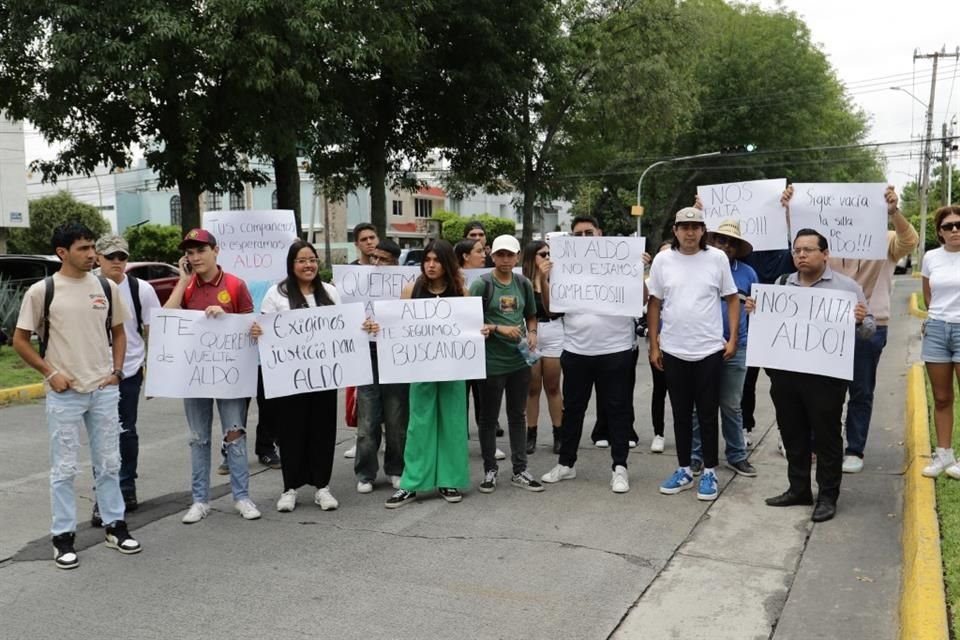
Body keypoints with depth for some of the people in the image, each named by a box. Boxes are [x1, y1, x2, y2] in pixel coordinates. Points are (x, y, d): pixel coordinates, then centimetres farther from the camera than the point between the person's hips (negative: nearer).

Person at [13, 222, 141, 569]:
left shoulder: (107, 287, 3)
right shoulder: (42, 291, -6)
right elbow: (20, 340, 1)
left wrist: (117, 371, 3)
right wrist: (50, 373, -8)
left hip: (104, 390, 3)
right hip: (64, 394, -3)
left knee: (109, 463, 11)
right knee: (64, 469, 4)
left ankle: (115, 526, 24)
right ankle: (63, 537, 15)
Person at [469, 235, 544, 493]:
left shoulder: (524, 284, 6)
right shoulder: (482, 284, -8)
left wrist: (532, 333, -3)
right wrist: (498, 329, -21)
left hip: (520, 360, 5)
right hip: (491, 362, -4)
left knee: (518, 415, 12)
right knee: (489, 417, 7)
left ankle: (519, 471, 22)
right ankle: (490, 470, 21)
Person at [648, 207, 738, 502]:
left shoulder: (717, 258, -2)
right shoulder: (663, 260, 0)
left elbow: (732, 299, 4)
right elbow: (654, 304, 5)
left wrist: (733, 338, -3)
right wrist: (653, 345, 2)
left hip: (709, 350, -1)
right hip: (673, 351, 2)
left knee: (708, 414, 6)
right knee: (681, 414, 12)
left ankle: (709, 472, 17)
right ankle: (684, 470, 23)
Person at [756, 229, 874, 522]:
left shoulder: (846, 286, -1)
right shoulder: (780, 284, 11)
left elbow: (868, 330, 0)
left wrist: (860, 321, -22)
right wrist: (754, 311, -1)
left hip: (825, 376, -4)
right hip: (784, 374, 5)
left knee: (826, 437, 4)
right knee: (793, 436, 13)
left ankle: (827, 496, 15)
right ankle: (798, 489, 26)